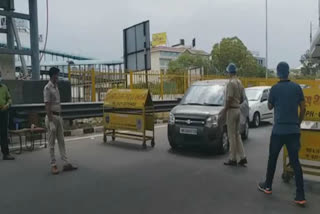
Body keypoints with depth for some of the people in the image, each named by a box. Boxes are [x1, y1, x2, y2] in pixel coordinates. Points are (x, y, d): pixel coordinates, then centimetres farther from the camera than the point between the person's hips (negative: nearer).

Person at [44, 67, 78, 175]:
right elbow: (47, 106, -18)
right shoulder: (48, 88, -14)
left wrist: (60, 117, 15)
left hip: (58, 116, 8)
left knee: (61, 141, 9)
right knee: (52, 142, 1)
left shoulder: (56, 86, 12)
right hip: (52, 117, -8)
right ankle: (53, 165, 9)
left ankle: (66, 163, 13)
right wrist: (50, 121, -22)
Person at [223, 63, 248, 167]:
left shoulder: (231, 82, -16)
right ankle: (242, 157, 14)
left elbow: (229, 98, -21)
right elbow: (242, 98, 15)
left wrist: (225, 109, -10)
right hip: (238, 109, 9)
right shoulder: (239, 82, 11)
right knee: (237, 134, 13)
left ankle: (233, 159, 5)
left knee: (232, 135, -2)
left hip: (232, 110, -9)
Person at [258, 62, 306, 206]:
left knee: (272, 159, 14)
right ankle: (300, 196, 2)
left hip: (279, 130, -2)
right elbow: (303, 108, 5)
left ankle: (267, 186, 27)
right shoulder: (297, 87, 2)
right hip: (293, 130, 3)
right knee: (295, 162, 4)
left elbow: (270, 107, 7)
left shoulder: (275, 88, -6)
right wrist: (298, 123, 17)